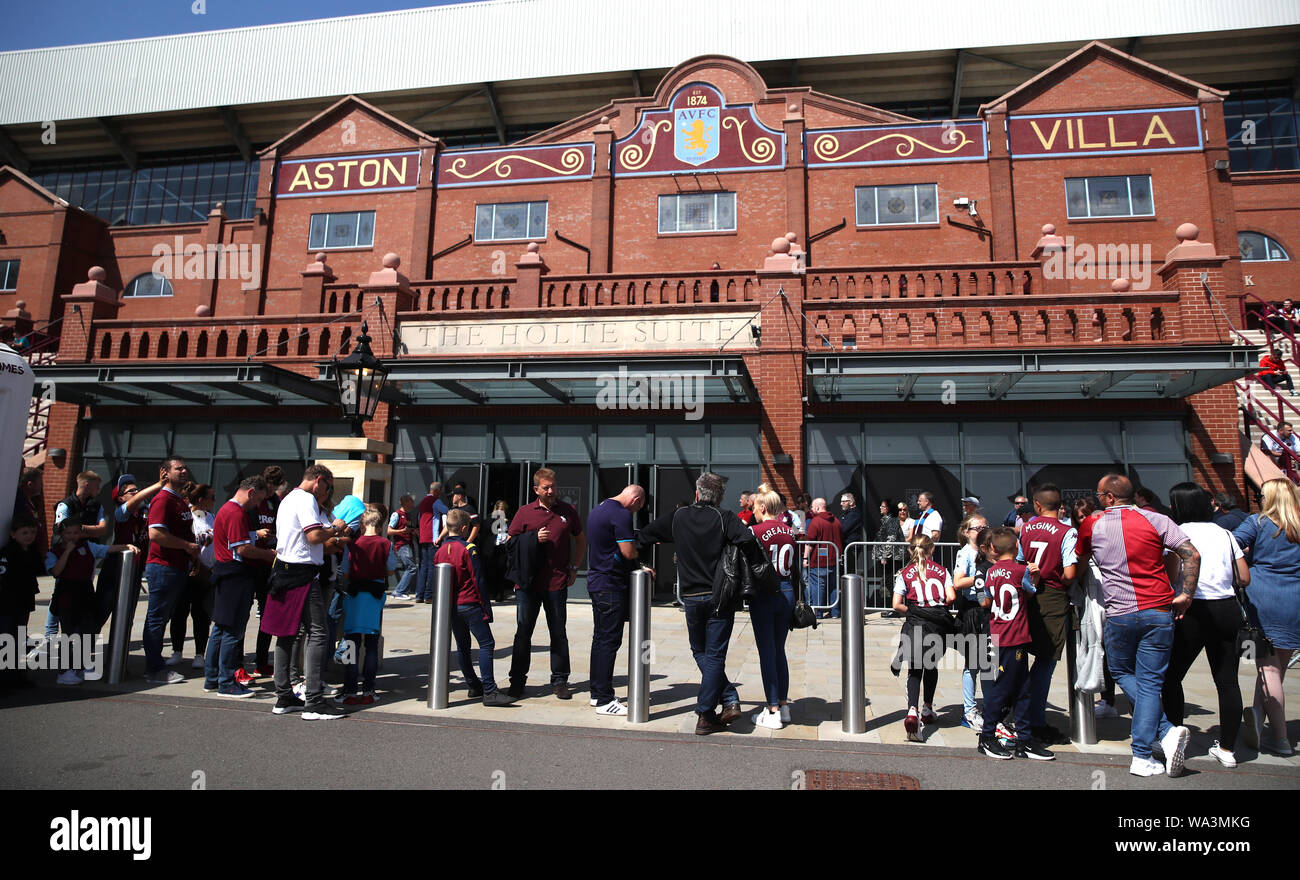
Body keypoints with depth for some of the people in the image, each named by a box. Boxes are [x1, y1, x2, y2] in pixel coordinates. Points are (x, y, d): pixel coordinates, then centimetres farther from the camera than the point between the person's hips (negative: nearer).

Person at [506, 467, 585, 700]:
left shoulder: (567, 511, 6)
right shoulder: (525, 512, 3)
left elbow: (581, 541, 17)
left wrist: (574, 568, 9)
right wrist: (534, 540, -10)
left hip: (557, 584, 0)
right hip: (527, 583, 0)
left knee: (558, 633, 7)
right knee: (523, 632, 6)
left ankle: (559, 681, 18)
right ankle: (517, 681, 17)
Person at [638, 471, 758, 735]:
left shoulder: (677, 516, 4)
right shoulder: (724, 518, -6)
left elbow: (644, 537, 12)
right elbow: (748, 540, -23)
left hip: (691, 597, 2)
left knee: (700, 652, 19)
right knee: (715, 655, 6)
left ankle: (729, 699, 11)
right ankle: (705, 716, 8)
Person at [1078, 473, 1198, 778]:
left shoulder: (1092, 525, 2)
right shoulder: (1156, 520, 0)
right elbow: (1192, 554, -8)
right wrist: (1185, 595, -1)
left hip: (1119, 615, -1)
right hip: (1159, 612, 1)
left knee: (1122, 673, 19)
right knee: (1150, 682, 6)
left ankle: (1166, 731, 0)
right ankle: (1141, 757, 0)